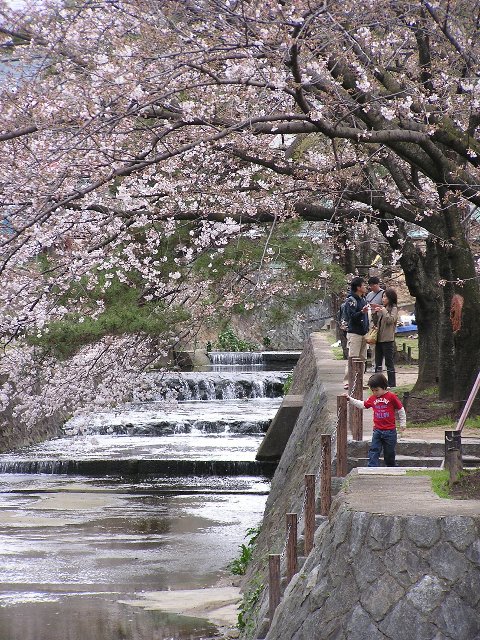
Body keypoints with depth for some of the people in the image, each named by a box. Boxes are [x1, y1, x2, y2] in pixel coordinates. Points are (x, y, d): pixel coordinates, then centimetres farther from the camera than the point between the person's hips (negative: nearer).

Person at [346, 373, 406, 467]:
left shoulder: (392, 397, -8)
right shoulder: (372, 398, 6)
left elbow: (400, 410, -1)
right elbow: (362, 405, 19)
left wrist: (402, 423, 2)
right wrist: (350, 399, 14)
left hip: (390, 431, -4)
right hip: (377, 430, 4)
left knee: (389, 453, 8)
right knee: (373, 452, -6)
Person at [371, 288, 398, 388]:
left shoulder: (394, 308, -4)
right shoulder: (381, 308, 15)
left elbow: (391, 320, -19)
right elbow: (376, 322, 18)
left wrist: (383, 311, -15)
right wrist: (374, 313, 3)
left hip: (388, 339, -7)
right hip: (379, 338, 7)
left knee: (389, 362, -4)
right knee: (378, 362, 10)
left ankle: (392, 384, 0)